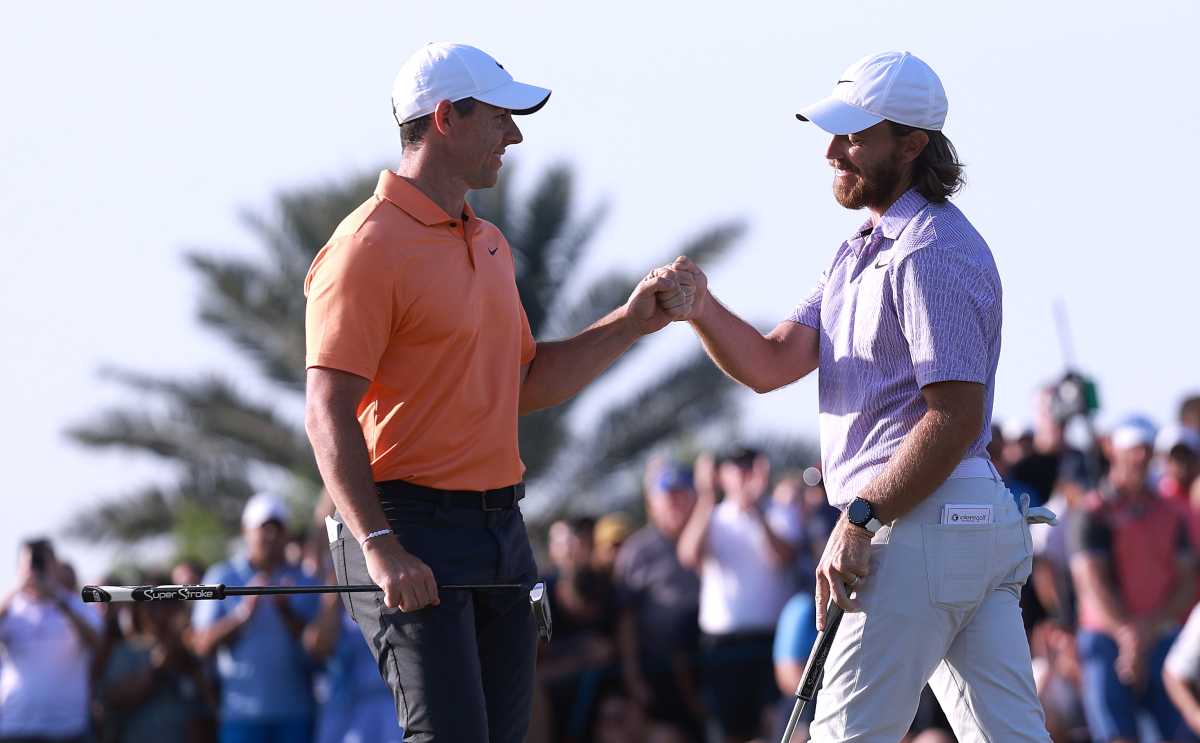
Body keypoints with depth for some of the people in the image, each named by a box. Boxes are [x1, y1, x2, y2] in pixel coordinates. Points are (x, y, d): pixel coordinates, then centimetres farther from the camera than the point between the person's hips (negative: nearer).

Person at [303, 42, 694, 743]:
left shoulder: (491, 244, 17)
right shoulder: (370, 247, -11)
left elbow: (528, 385, 23)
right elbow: (329, 412, -17)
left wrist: (632, 322, 11)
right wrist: (380, 547, -25)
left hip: (501, 526, 9)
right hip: (415, 529, -9)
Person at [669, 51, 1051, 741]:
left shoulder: (934, 250, -12)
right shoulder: (861, 249, 22)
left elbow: (957, 417, -19)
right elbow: (773, 365, 12)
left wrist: (862, 517, -20)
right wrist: (701, 307, -6)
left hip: (922, 525, -10)